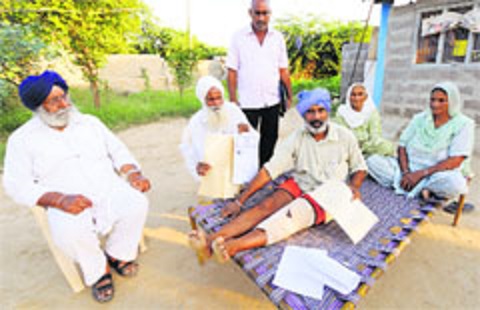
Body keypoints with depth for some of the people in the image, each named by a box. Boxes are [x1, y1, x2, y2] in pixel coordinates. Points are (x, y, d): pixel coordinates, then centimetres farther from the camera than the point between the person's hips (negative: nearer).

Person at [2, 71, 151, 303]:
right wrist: (60, 199, -22)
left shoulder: (90, 123, 12)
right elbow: (17, 185, -4)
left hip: (110, 190, 3)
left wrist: (134, 174, -9)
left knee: (137, 204, -26)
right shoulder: (22, 139, 3)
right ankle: (97, 270, -1)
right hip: (67, 205, -2)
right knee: (70, 231, -33)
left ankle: (117, 255, 3)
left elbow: (118, 151, 12)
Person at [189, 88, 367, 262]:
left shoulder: (345, 137, -4)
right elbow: (270, 170, -10)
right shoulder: (297, 138, -5)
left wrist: (354, 186, -15)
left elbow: (360, 168, 10)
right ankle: (212, 239, -41)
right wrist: (240, 201, -15)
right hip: (299, 184, 3)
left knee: (294, 212, -33)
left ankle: (234, 246, -52)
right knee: (267, 205, -27)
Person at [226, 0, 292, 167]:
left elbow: (283, 70, 7)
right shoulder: (239, 37, -1)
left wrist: (289, 96, 2)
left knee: (270, 140, 13)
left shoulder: (278, 37, 6)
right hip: (248, 102, -3)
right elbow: (232, 71, -3)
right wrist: (233, 99, -9)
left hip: (272, 101, 3)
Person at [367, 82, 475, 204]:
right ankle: (420, 188, -23)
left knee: (455, 183, -39)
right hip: (410, 169, 4)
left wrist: (421, 174, -21)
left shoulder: (464, 124, -4)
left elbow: (454, 162, -14)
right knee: (373, 160, -18)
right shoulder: (420, 118, 6)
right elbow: (402, 147, 2)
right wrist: (406, 173, -15)